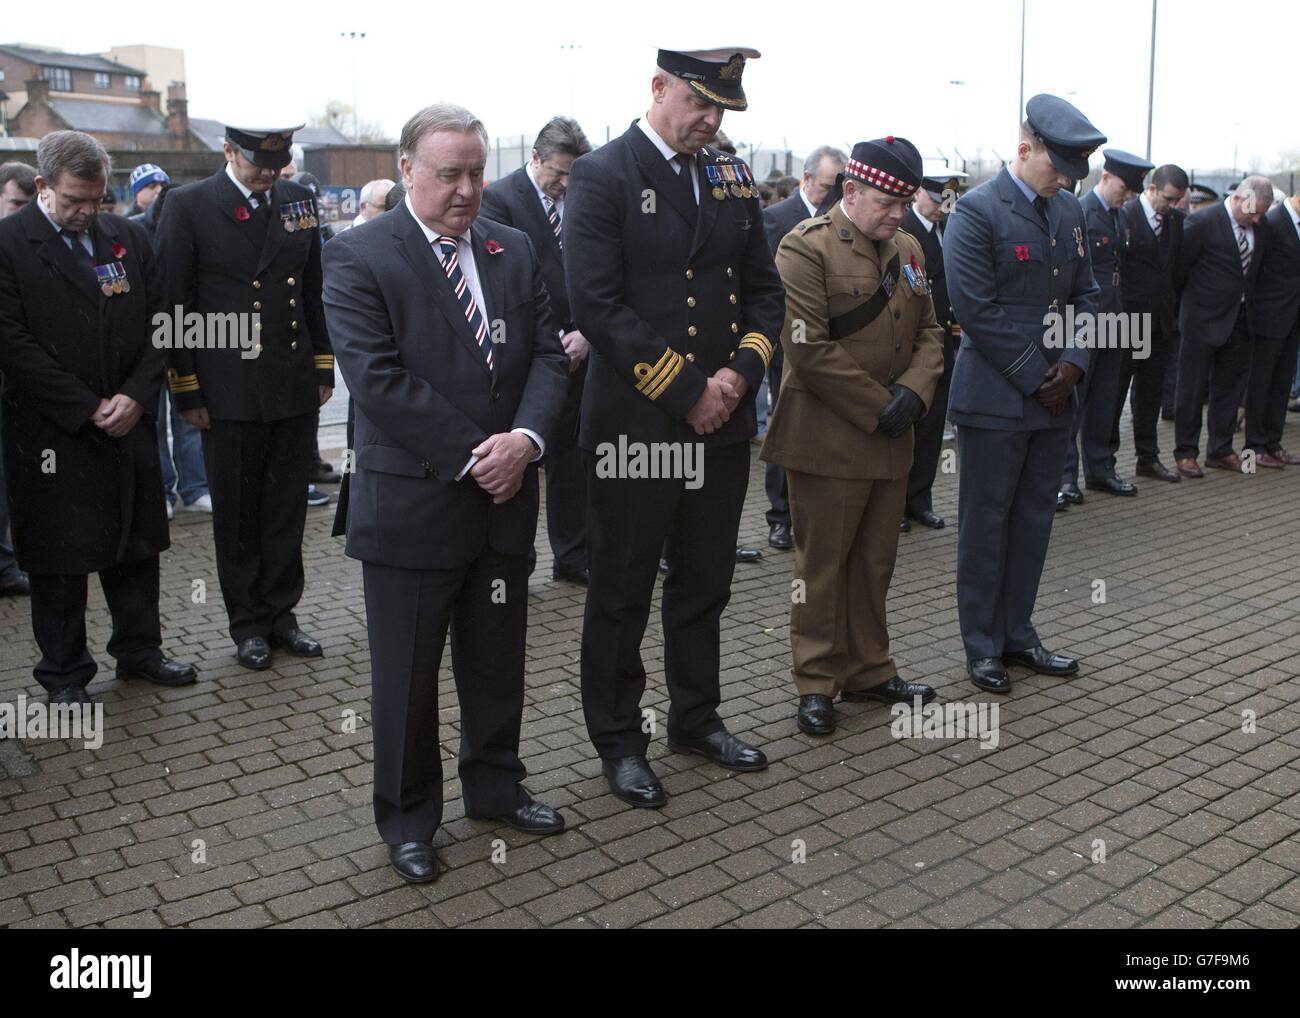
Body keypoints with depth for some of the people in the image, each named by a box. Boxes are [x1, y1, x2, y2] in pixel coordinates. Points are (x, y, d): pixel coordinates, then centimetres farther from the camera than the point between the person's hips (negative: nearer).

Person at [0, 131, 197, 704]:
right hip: (52, 435, -4)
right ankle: (64, 673, 19)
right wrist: (88, 408, -15)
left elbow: (159, 323, 7)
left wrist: (135, 396, -8)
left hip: (128, 421, 4)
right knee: (58, 555, 5)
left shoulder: (128, 238, 8)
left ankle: (139, 650, 29)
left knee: (135, 545, 13)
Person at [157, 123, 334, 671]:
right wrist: (187, 390, -7)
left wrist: (323, 366, 9)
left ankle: (281, 613, 24)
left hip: (296, 385, 3)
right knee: (237, 513, 8)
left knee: (287, 509, 11)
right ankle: (248, 623, 21)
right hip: (231, 391, -3)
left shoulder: (298, 200, 7)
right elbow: (174, 304, -5)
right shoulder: (188, 205, -5)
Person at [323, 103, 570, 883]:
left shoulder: (516, 250, 9)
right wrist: (471, 456, -17)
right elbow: (378, 378, -16)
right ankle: (408, 818, 26)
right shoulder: (359, 256, -8)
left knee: (498, 661, 18)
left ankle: (496, 786, 38)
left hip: (505, 497, 5)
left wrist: (526, 437, -14)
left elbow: (548, 353, 5)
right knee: (407, 675, 9)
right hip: (412, 504, -5)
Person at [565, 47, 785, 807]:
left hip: (724, 423, 6)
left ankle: (697, 717, 33)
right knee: (622, 592, 7)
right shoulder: (602, 176, -8)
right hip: (636, 424, -5)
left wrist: (742, 372, -7)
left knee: (706, 583, 16)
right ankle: (619, 738, 23)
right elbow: (598, 305, -16)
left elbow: (765, 290, 12)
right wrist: (686, 391, -16)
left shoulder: (733, 178, 10)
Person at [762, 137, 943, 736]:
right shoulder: (806, 247, -11)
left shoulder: (908, 249, 13)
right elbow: (809, 348, -18)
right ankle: (816, 682, 15)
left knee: (875, 563, 14)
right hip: (828, 439, -7)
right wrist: (878, 406, -15)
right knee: (822, 564, 3)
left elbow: (929, 332, 14)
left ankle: (869, 672, 27)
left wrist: (914, 391, -6)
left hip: (890, 440, 7)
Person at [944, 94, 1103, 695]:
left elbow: (1084, 293, 14)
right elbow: (977, 311, -17)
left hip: (1053, 395, 7)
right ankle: (982, 646, 14)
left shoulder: (1070, 211, 11)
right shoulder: (977, 212, -11)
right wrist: (1037, 378, -13)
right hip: (994, 397, -7)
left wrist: (1073, 363, -3)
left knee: (1034, 520, 12)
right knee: (985, 524, 3)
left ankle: (1017, 635, 24)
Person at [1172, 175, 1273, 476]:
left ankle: (1221, 450, 22)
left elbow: (1254, 268, 15)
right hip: (1204, 319, -6)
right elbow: (1180, 265, -10)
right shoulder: (1203, 222, -15)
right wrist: (1192, 297, 0)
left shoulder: (1259, 225, 3)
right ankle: (1186, 453, 11)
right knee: (1193, 388, 2)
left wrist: (1246, 299, 10)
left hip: (1240, 319, 6)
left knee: (1230, 388, 12)